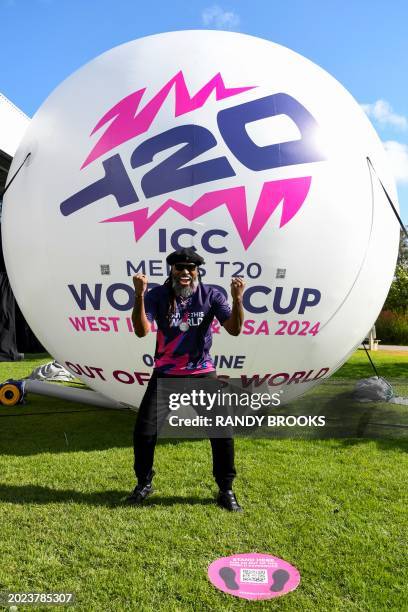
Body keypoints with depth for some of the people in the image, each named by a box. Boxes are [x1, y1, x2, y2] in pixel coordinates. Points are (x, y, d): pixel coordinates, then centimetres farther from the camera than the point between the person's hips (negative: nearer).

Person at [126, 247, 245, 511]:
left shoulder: (211, 295, -8)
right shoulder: (158, 295, -8)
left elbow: (234, 329, -17)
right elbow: (141, 331, -21)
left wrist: (238, 299, -34)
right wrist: (140, 296, -33)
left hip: (202, 373, 0)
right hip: (166, 374, 0)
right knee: (144, 431, 1)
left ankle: (226, 490, 19)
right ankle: (144, 484, 28)